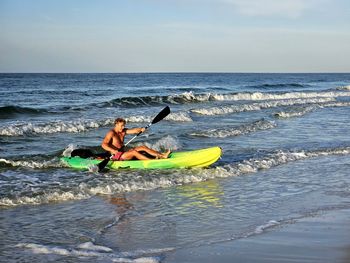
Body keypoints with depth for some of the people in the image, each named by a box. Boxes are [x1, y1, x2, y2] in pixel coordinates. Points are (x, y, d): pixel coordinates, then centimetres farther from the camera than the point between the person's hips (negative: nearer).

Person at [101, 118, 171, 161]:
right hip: (116, 156, -9)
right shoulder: (111, 133, -13)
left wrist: (141, 129, -23)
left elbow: (133, 130, -3)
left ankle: (162, 155, -12)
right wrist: (113, 151, -34)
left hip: (124, 153, 9)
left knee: (143, 147, -2)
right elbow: (103, 145, -23)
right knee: (134, 152, -31)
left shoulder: (123, 131, 10)